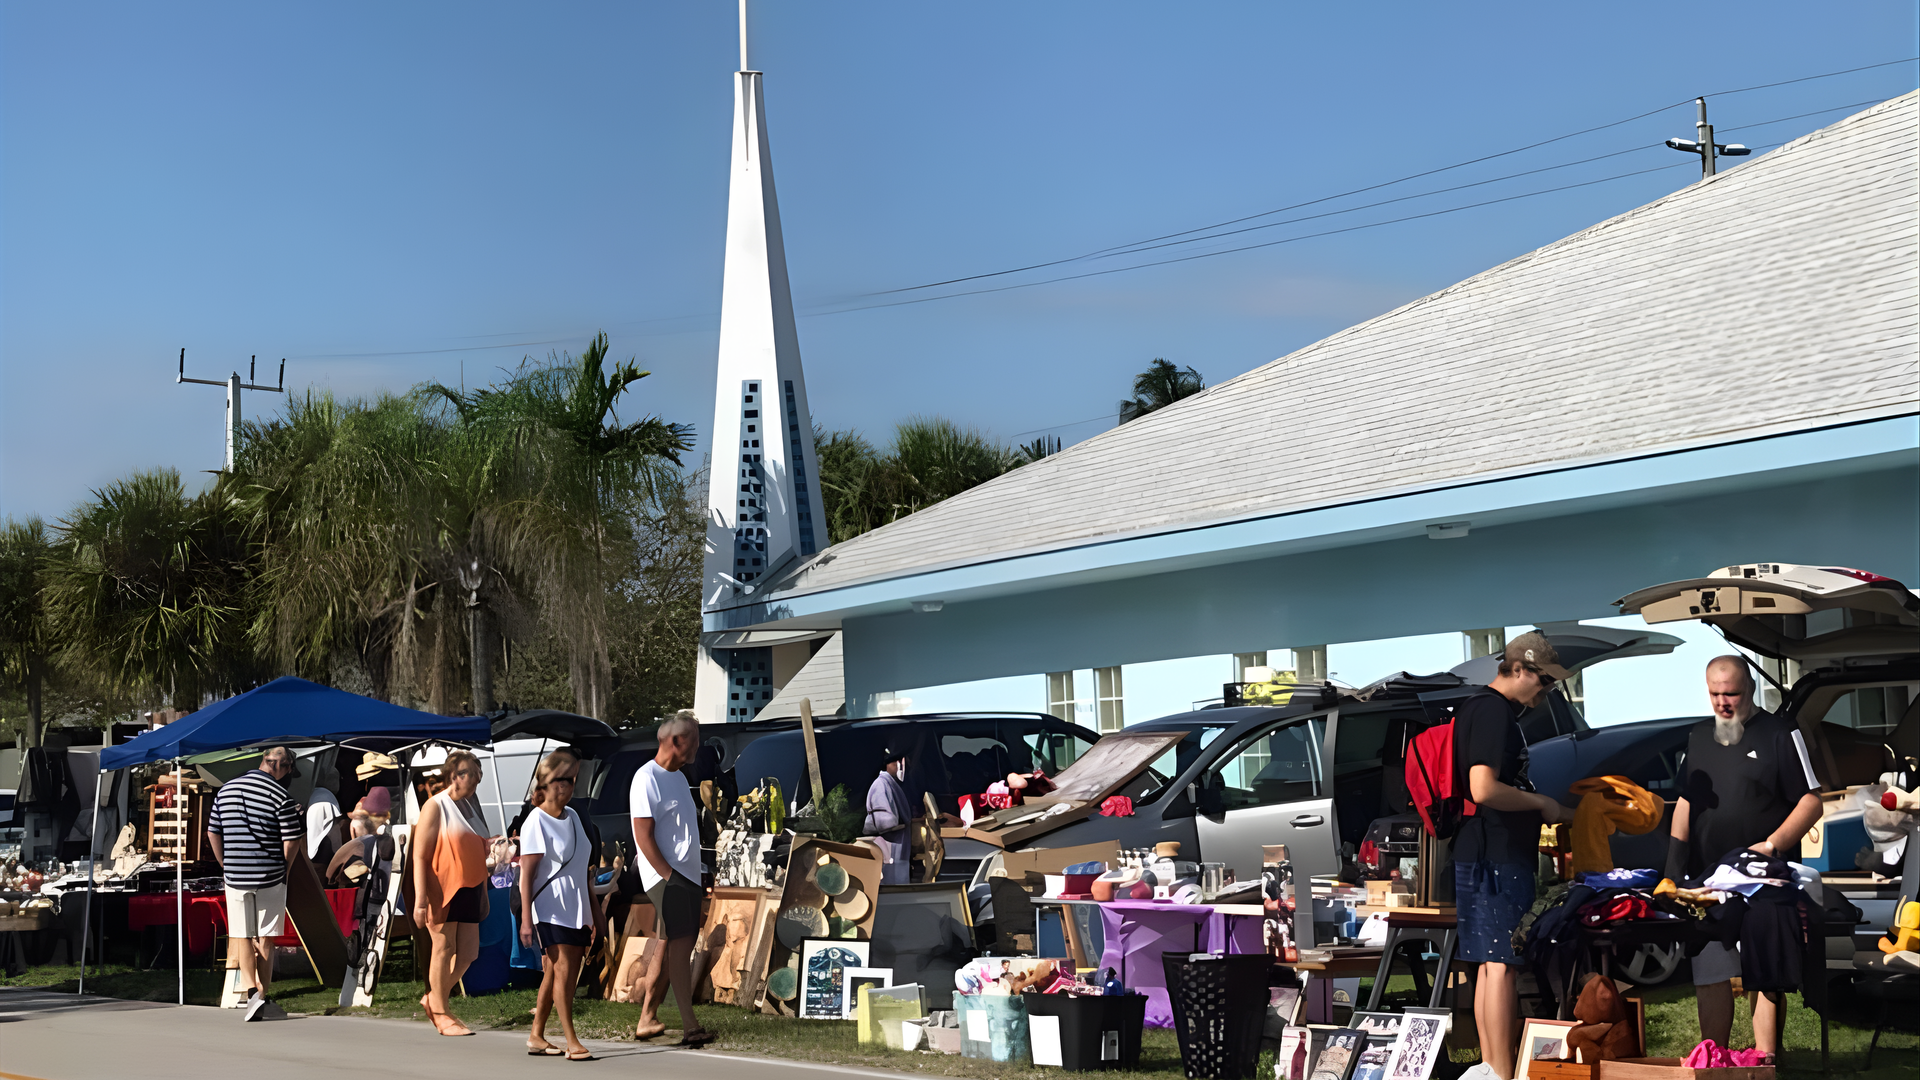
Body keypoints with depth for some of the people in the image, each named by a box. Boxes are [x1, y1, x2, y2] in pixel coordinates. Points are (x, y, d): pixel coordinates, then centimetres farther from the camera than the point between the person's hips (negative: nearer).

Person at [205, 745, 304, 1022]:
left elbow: (212, 833, 10)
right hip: (270, 877, -3)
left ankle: (251, 990, -8)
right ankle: (262, 999, 12)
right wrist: (284, 869, 6)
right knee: (266, 938, 8)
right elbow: (292, 843, -11)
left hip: (235, 875, 3)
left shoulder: (226, 789, 5)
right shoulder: (280, 795, -11)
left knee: (242, 936, 9)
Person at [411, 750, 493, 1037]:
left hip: (469, 891, 7)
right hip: (442, 890, -7)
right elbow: (419, 856, -12)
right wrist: (420, 900, -19)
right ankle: (441, 1013, 8)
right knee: (444, 949, -2)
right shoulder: (435, 806, -8)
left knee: (468, 952, 5)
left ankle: (433, 997, 22)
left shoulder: (471, 806, 15)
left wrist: (484, 894, 20)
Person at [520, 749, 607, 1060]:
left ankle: (536, 1036, 19)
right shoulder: (536, 822, -10)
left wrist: (594, 910, 21)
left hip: (576, 908, 7)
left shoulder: (573, 816, 13)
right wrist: (526, 918, -18)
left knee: (554, 973, 10)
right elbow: (526, 874, -13)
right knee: (563, 971, -13)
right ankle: (572, 1043, -13)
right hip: (550, 908, -7)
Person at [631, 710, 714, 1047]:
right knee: (679, 944, -16)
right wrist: (669, 876, -18)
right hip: (666, 876, -9)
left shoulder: (678, 777, 19)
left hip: (687, 876, 9)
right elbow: (644, 837, -15)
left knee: (677, 949, 10)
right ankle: (690, 1026, -21)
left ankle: (647, 1019, 18)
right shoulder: (647, 779, -11)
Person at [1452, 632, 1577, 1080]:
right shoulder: (1492, 711, -14)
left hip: (1492, 856, 11)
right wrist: (1541, 803, -12)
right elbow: (1483, 789, -24)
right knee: (1502, 965, -9)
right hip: (1496, 857, -11)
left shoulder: (1498, 711, 20)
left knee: (1491, 965, 12)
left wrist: (1567, 816, 24)